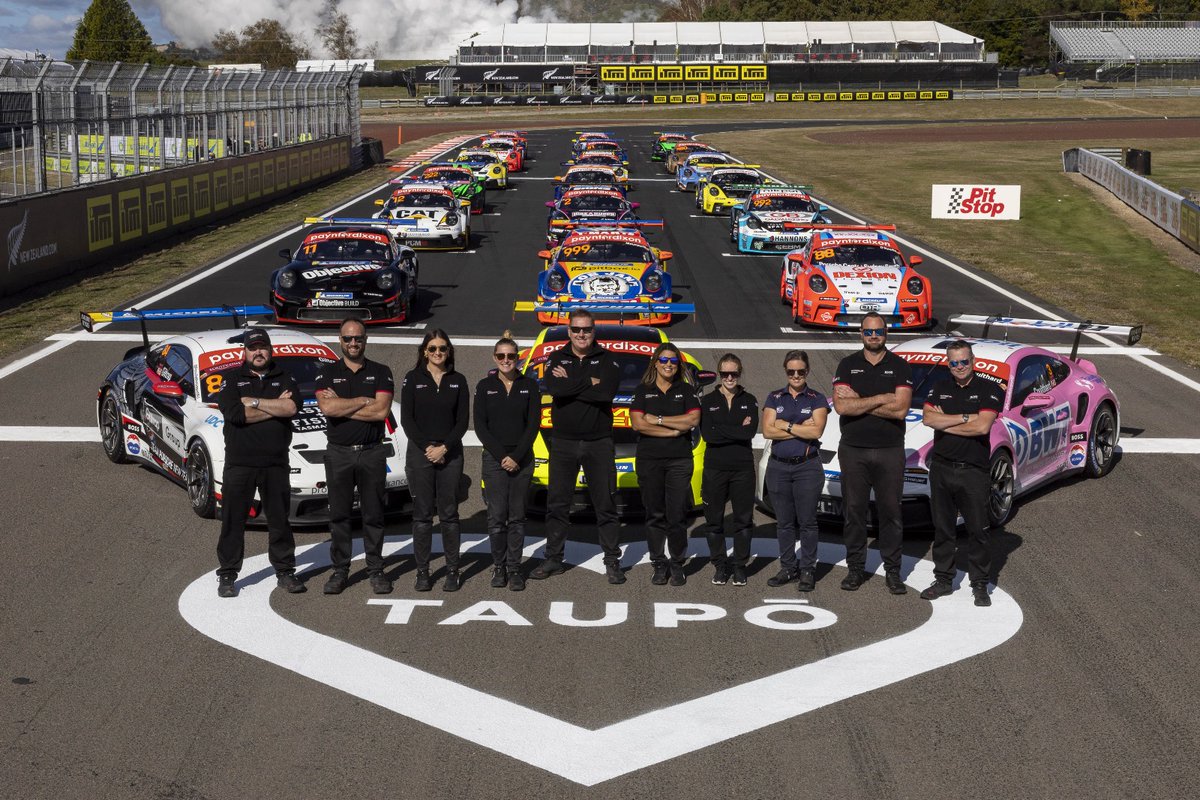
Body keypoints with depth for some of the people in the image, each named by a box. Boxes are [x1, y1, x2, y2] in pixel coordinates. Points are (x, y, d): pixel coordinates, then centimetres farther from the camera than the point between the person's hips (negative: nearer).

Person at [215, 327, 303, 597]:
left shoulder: (284, 380, 11)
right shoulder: (232, 382, 6)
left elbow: (291, 408, -11)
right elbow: (235, 414, -13)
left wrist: (252, 401, -9)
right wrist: (275, 406, -8)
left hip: (275, 463, 1)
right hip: (239, 462, -1)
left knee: (279, 520, 7)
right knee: (233, 521, 1)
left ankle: (285, 571, 16)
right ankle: (227, 575, 8)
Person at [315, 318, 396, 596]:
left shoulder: (380, 373, 4)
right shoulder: (328, 373, 5)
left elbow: (382, 411, -11)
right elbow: (326, 408, -13)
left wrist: (341, 406, -10)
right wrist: (364, 401, -10)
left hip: (372, 452, -1)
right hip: (338, 453, 1)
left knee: (373, 514, 4)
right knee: (339, 515, 5)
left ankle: (375, 570, 11)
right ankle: (340, 570, 12)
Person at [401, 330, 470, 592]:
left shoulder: (458, 381, 7)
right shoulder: (413, 378, 2)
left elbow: (462, 420, 2)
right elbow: (406, 418, -2)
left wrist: (444, 448, -10)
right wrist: (427, 447, -11)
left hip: (450, 453, 1)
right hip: (419, 452, -1)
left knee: (449, 514, 3)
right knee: (422, 514, 1)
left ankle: (452, 571, 8)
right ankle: (422, 571, 6)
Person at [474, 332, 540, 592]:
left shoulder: (529, 386, 4)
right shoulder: (485, 386, 4)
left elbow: (533, 424, -1)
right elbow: (480, 425, -1)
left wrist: (516, 456, -10)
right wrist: (501, 456, -10)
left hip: (522, 459, 1)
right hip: (494, 459, -1)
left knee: (517, 517, 3)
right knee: (497, 516, -3)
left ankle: (514, 569, 7)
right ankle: (498, 567, 7)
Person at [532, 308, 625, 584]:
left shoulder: (606, 360, 2)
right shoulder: (556, 359, 7)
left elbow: (607, 392, -17)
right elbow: (553, 388, -14)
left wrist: (569, 384, -13)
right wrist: (588, 382, -14)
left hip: (599, 442, -1)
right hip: (563, 442, 2)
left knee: (605, 505, 3)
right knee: (557, 504, 6)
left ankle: (612, 561, 9)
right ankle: (553, 559, 16)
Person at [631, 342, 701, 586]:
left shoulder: (686, 390, 8)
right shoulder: (643, 390, 7)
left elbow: (693, 420, -7)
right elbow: (638, 424, -6)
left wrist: (658, 420, -8)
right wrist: (674, 430, -9)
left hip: (680, 459, 0)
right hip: (649, 459, 0)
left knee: (677, 515, -3)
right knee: (655, 514, 2)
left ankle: (677, 564, 5)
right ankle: (659, 564, 9)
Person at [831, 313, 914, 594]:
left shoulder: (900, 366, 1)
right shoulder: (848, 365, 5)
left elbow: (900, 409, -12)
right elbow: (841, 406, -10)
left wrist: (858, 401, -12)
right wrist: (881, 398, -13)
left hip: (890, 450, -1)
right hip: (853, 450, 1)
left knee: (890, 511, 3)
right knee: (853, 511, 6)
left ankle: (892, 571, 10)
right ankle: (855, 568, 15)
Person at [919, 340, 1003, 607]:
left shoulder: (989, 390, -2)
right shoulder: (939, 389, 10)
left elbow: (982, 426, -16)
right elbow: (928, 419, -7)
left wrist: (945, 422, -7)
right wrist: (965, 418, -13)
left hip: (973, 470, -4)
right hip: (941, 467, 4)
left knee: (977, 530, 1)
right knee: (942, 528, 10)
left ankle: (980, 585, 9)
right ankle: (943, 579, 20)